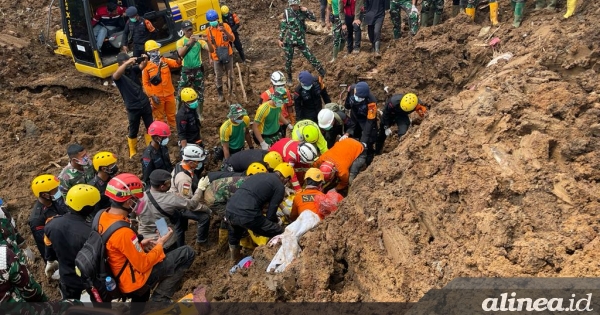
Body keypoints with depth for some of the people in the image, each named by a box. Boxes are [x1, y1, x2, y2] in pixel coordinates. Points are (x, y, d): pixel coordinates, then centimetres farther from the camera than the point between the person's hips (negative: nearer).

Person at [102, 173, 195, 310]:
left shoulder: (102, 216, -4)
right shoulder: (123, 232, -31)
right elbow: (143, 265, -23)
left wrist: (139, 244, 6)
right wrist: (160, 244, -9)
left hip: (119, 278, 9)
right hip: (134, 281, -9)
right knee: (187, 253, -9)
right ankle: (159, 300, 4)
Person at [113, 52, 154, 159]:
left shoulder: (133, 69, -1)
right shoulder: (118, 76, -13)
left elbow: (142, 66, -19)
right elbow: (116, 74, -36)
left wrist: (145, 60, -43)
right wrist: (127, 63, -50)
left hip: (145, 103, 4)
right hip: (133, 108, -4)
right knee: (133, 131, 11)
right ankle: (133, 152, 31)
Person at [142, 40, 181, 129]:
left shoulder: (165, 61, -1)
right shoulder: (146, 66, -9)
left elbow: (177, 64, -17)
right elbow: (145, 83, -7)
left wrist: (178, 58, -38)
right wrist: (152, 95, -13)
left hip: (169, 94, 3)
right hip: (157, 96, -3)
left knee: (171, 114, 20)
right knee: (159, 116, 11)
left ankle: (174, 128, 39)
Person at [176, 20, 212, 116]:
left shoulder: (198, 40, 2)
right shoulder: (180, 41, 0)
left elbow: (210, 50, -7)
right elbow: (180, 53, -19)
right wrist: (189, 43, -25)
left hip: (198, 70, 1)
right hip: (186, 70, -1)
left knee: (200, 93, 10)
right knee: (181, 93, 1)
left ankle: (199, 114, 26)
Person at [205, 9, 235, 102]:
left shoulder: (225, 26, -10)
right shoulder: (208, 31, -7)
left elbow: (232, 39, -16)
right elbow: (210, 46, 1)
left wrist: (225, 31, -31)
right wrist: (210, 58, 2)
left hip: (228, 55, 0)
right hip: (216, 57, 0)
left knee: (230, 74, 14)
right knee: (218, 77, 8)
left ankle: (231, 91, 34)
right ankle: (220, 94, 23)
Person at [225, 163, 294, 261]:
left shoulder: (258, 175, 26)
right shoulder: (280, 187, 5)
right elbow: (270, 215, 2)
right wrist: (276, 221, 25)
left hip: (229, 210, 8)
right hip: (247, 216, -8)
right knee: (280, 234, 9)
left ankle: (235, 258, 57)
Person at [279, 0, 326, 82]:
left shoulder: (303, 10, -5)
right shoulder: (287, 12, -8)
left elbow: (314, 19, -7)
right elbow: (282, 26, -1)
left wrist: (307, 11, -19)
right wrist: (280, 39, -2)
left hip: (300, 40, 0)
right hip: (289, 41, 0)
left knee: (311, 58, 2)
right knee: (288, 60, 10)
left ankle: (323, 74, 16)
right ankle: (289, 77, 32)